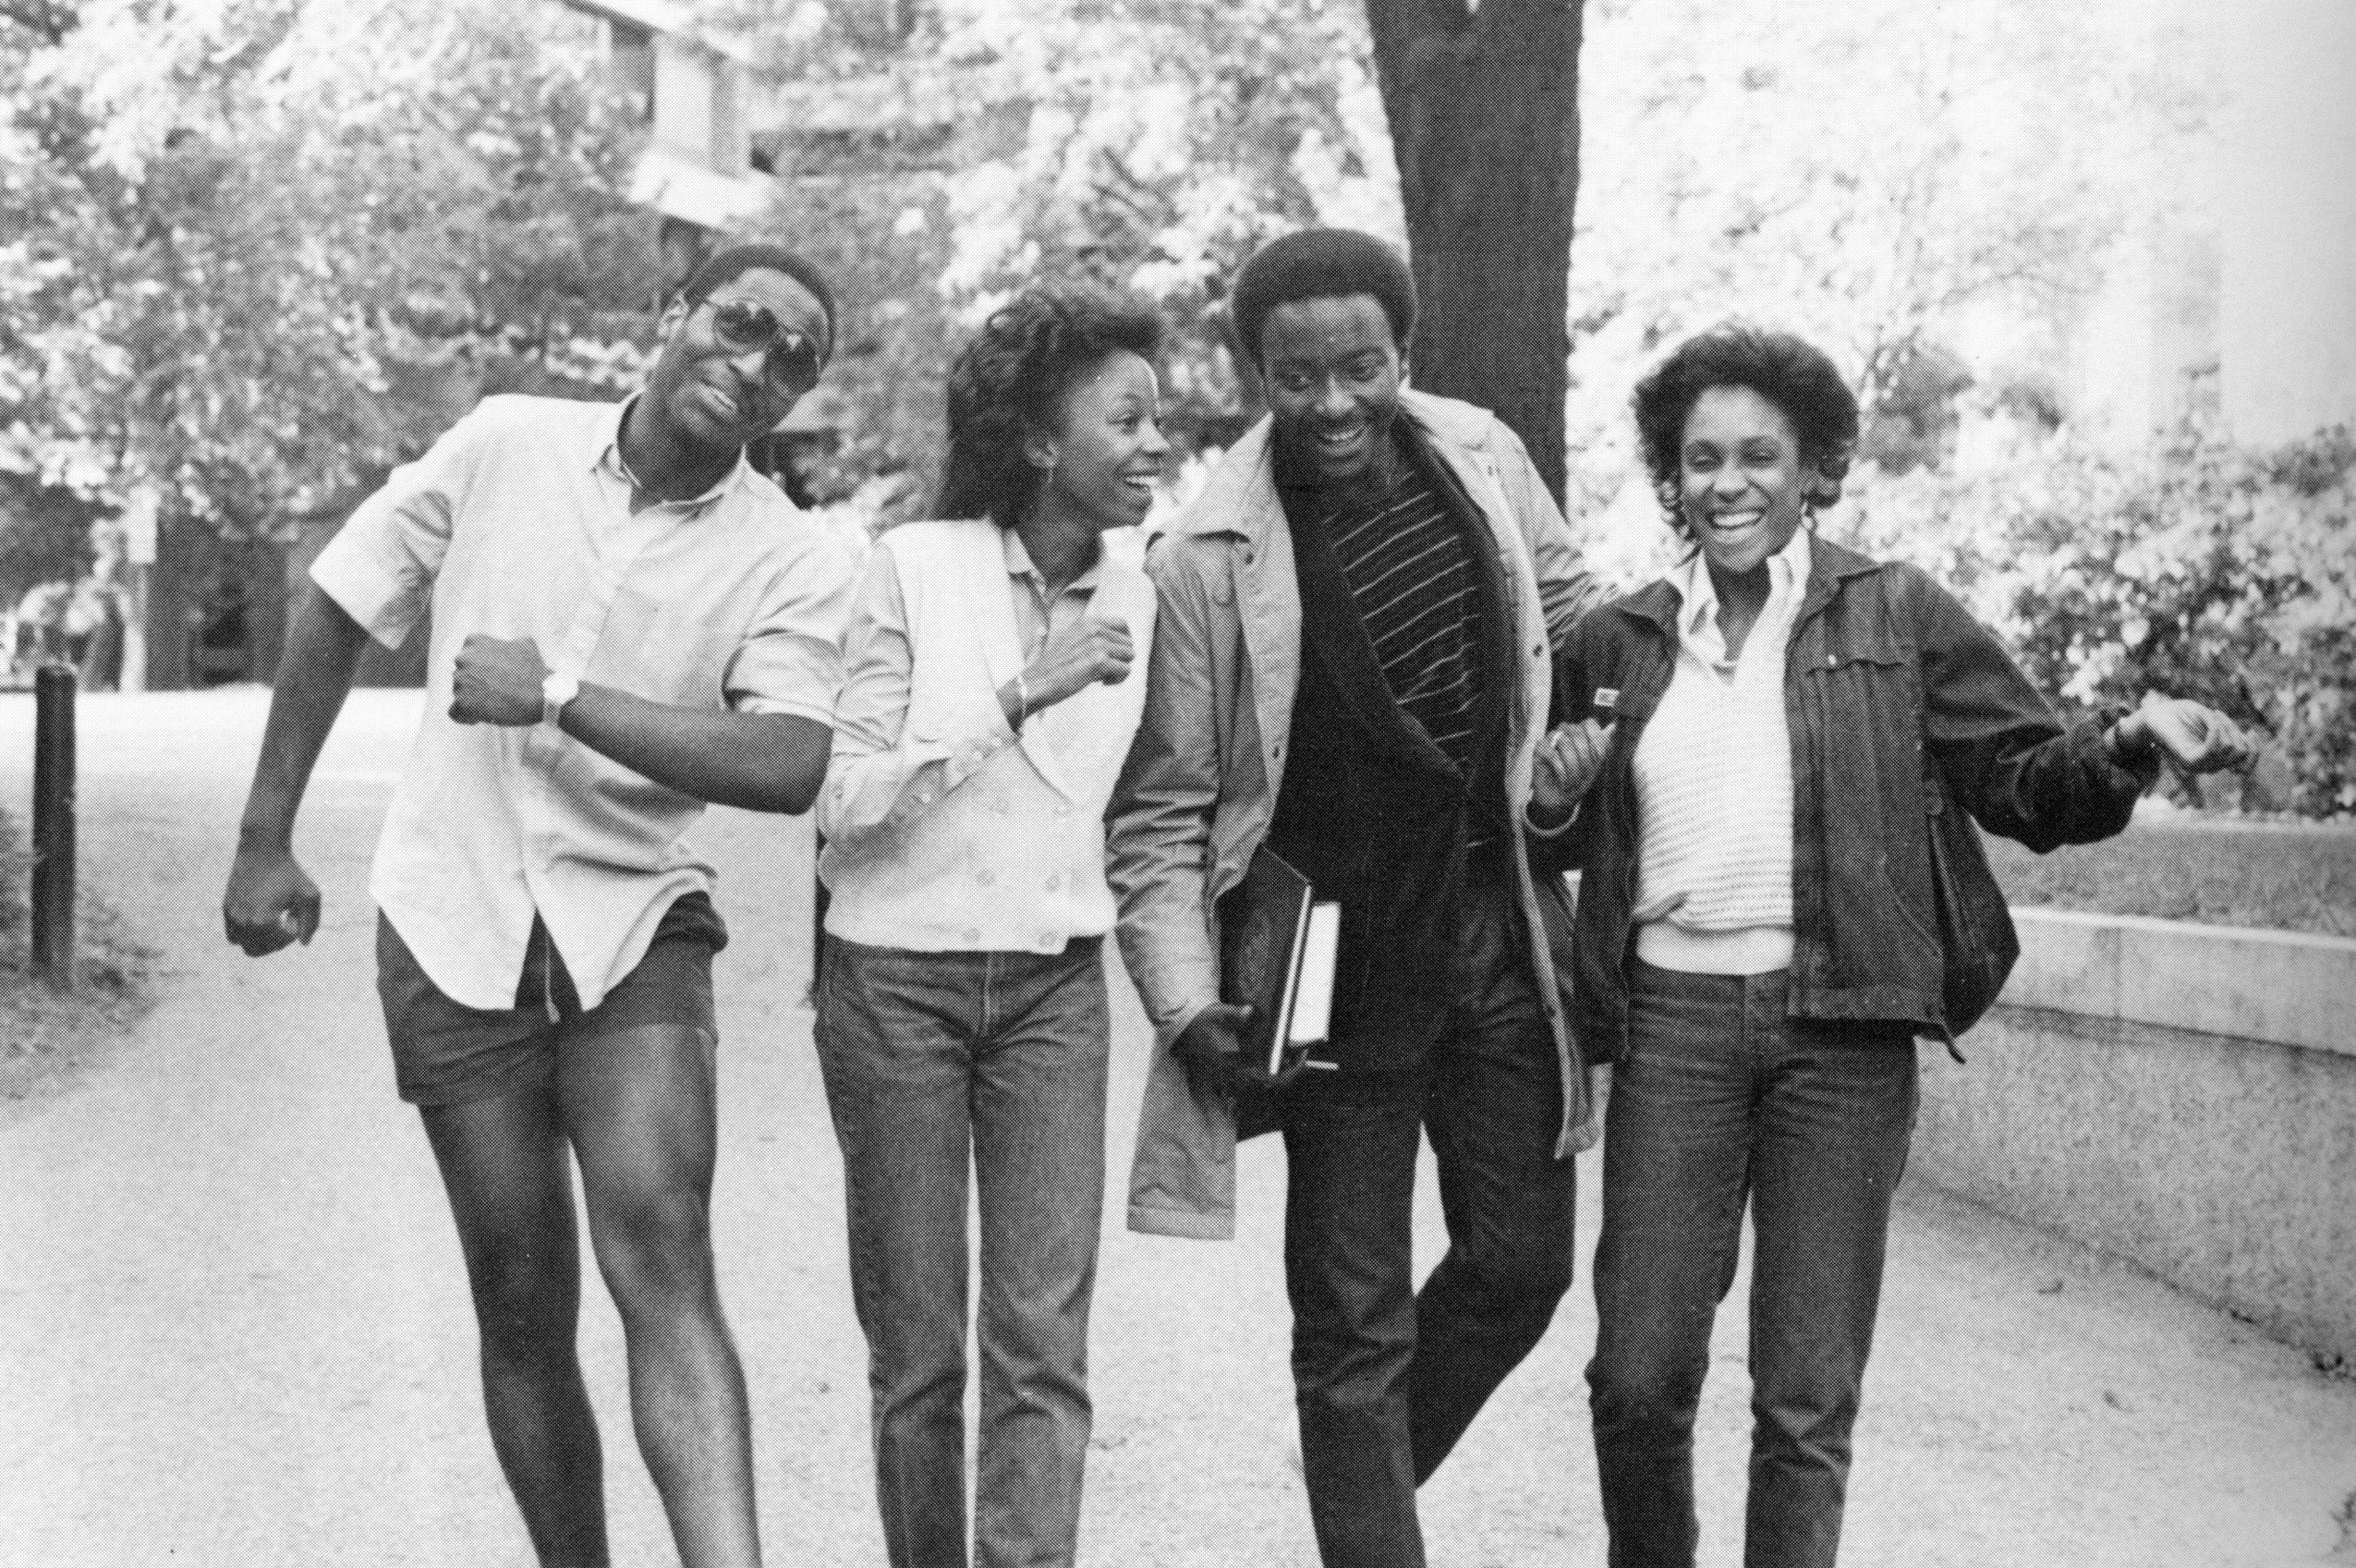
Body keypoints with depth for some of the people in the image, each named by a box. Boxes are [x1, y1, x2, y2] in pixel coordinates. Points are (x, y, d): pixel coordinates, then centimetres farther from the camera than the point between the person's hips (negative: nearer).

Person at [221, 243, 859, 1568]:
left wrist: (557, 696, -25)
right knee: (523, 1307, 4)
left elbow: (788, 766, -23)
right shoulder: (507, 445, -1)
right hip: (455, 931, 1)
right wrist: (266, 840, 11)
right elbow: (341, 608, 10)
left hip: (634, 931, -1)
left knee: (663, 1252, -21)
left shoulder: (798, 566, -6)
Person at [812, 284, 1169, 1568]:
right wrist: (1019, 694, -22)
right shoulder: (914, 567, -10)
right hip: (897, 975, -3)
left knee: (1044, 1345, -6)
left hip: (1055, 982, 3)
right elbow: (843, 798, -14)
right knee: (916, 1349, 4)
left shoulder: (1140, 585, 3)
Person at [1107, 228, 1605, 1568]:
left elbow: (1577, 617, 20)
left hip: (1499, 927, 5)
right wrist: (1189, 1004, -17)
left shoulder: (1485, 459, -1)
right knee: (1355, 1315, 0)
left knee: (1524, 1264, 11)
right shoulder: (1212, 553, -16)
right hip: (1338, 949, -5)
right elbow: (1162, 809, -10)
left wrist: (1566, 759, 7)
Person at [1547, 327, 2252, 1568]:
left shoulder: (1895, 615, 5)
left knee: (1807, 1396, 0)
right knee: (1638, 1376, -1)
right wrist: (1557, 788, 2)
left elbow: (2022, 783, 4)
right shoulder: (1616, 643, 12)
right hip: (1672, 1018, 2)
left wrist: (2127, 743, -15)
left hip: (1840, 1025, -2)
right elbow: (1575, 840, 24)